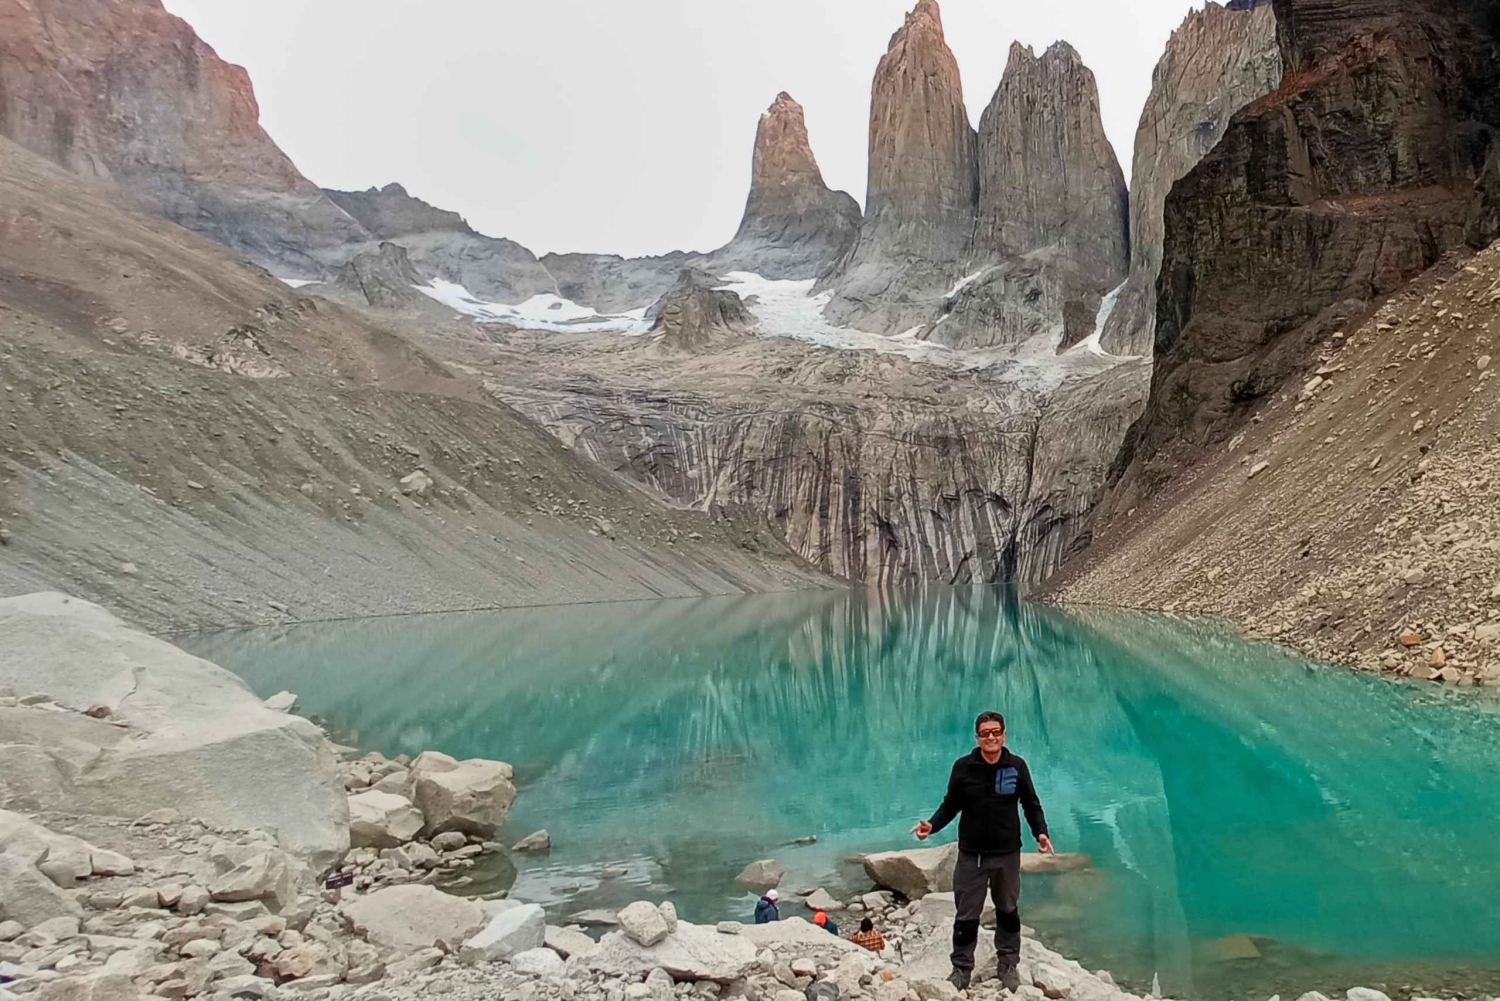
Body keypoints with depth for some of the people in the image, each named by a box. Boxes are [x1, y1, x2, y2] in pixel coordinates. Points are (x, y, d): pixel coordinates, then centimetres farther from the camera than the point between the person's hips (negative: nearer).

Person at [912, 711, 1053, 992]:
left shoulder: (1017, 766, -6)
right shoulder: (963, 767, -9)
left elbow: (1031, 804, 3)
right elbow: (950, 805, -2)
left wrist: (1040, 832, -12)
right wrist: (932, 825, -17)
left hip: (1007, 854, 1)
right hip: (971, 855, -1)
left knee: (1007, 911, 17)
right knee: (966, 915, 6)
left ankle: (1008, 965, 33)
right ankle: (961, 968, 21)